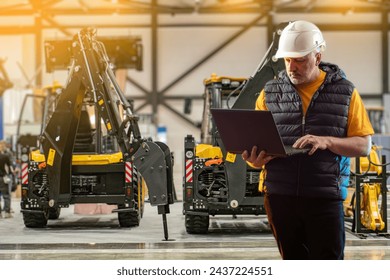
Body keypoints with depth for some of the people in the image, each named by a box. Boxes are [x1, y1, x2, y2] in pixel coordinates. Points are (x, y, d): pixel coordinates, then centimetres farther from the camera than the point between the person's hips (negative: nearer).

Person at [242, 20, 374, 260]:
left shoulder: (344, 92, 4)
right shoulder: (270, 93, 9)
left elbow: (364, 146, 1)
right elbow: (255, 142, 10)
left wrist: (326, 141, -17)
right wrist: (256, 159, -14)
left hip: (325, 197, -2)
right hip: (280, 196, 3)